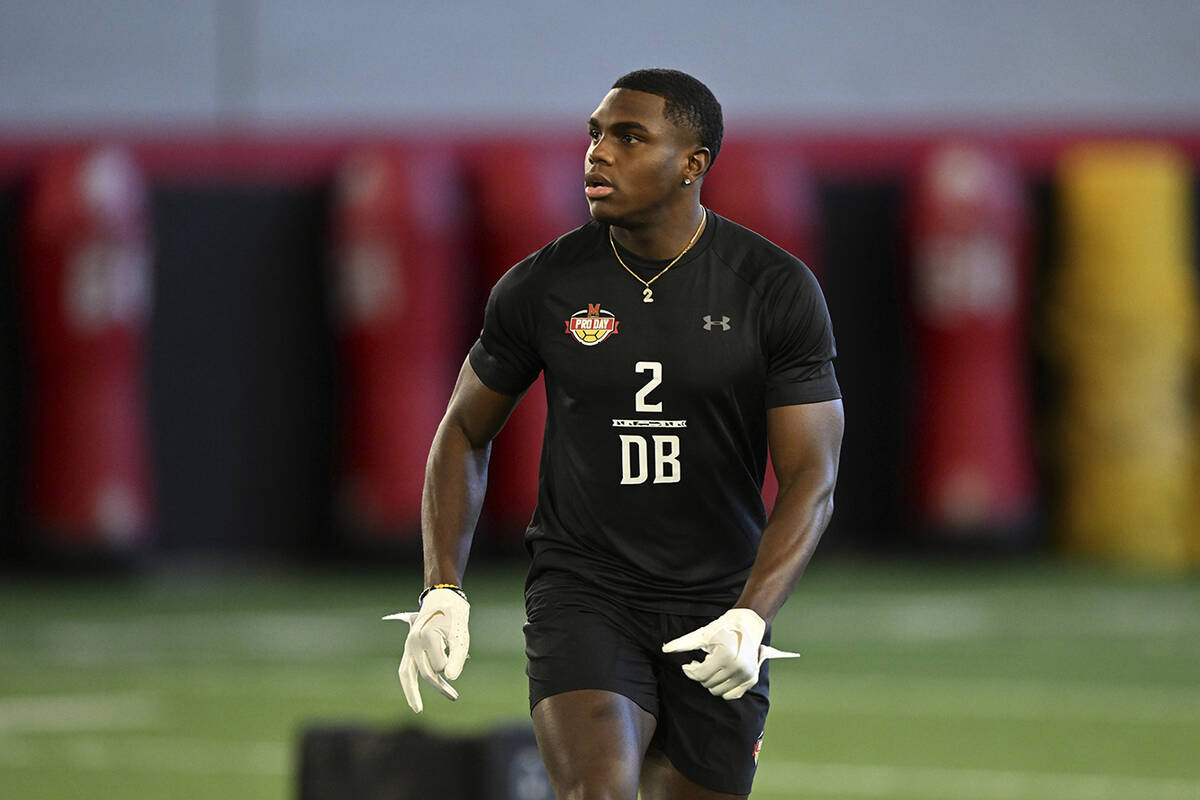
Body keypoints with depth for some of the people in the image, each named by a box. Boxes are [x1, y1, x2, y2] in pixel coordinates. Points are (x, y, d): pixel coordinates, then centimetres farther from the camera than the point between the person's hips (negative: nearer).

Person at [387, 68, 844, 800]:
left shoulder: (777, 290, -6)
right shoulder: (541, 287, -3)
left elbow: (811, 478, -8)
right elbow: (466, 432, 12)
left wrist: (750, 618, -23)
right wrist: (444, 590, 0)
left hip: (717, 608, 1)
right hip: (581, 594, -1)